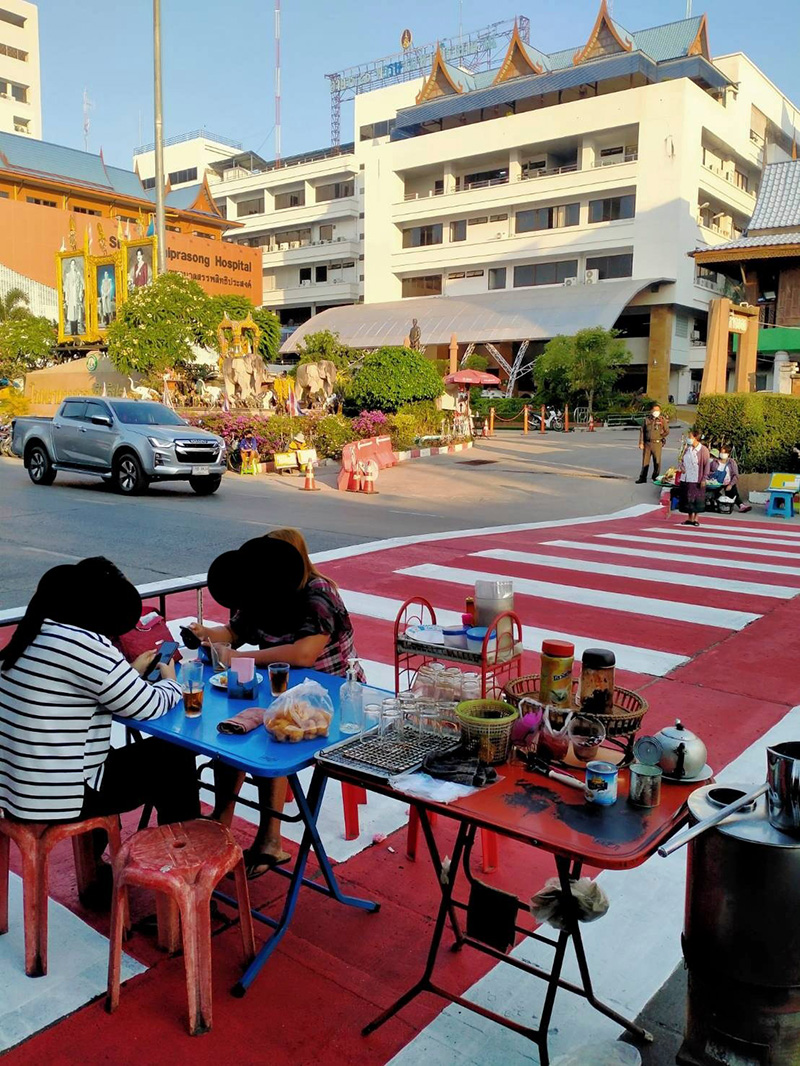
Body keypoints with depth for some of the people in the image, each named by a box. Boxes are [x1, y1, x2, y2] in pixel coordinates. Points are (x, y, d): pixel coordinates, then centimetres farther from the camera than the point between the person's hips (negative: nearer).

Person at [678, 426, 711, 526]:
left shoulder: (703, 450, -10)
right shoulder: (687, 448, 6)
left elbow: (707, 465, -9)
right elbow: (683, 460, 20)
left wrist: (704, 479, -13)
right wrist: (681, 466, -3)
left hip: (697, 480, -6)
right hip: (686, 479, 6)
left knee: (697, 499, 3)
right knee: (688, 499, 9)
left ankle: (695, 519, 14)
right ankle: (690, 518, 19)